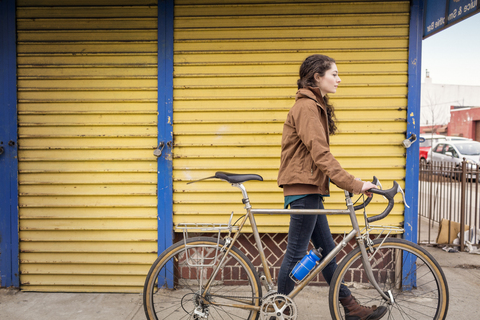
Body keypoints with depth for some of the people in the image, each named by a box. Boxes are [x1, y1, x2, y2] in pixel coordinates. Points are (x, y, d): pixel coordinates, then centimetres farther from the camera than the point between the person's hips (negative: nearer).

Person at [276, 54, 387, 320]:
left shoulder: (315, 106, 19)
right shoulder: (306, 107, -13)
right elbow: (321, 154, -22)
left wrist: (347, 183, 15)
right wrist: (354, 185, -23)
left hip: (310, 188, 10)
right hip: (303, 188, -10)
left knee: (326, 249, 14)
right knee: (297, 252, -1)